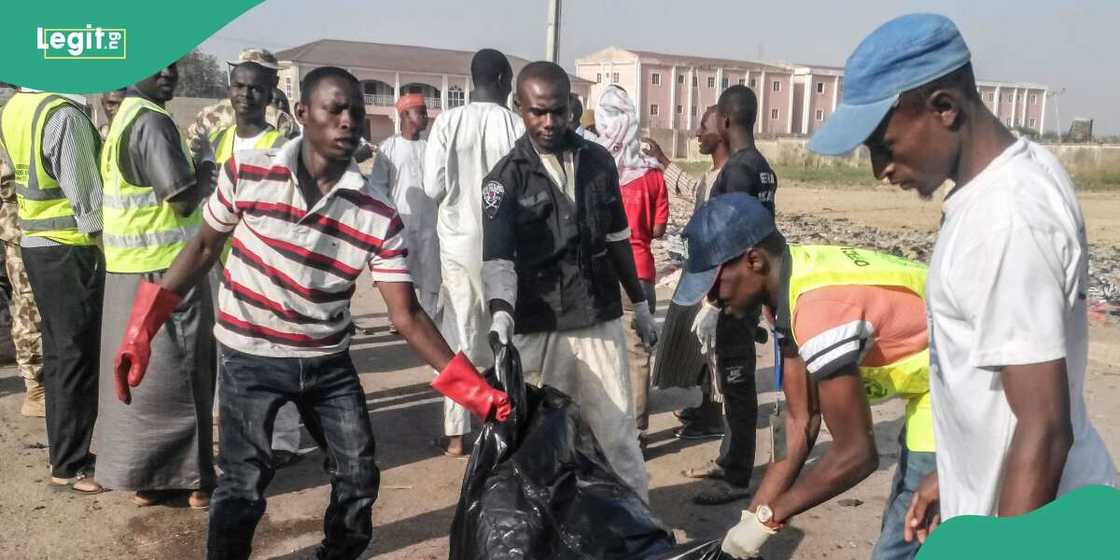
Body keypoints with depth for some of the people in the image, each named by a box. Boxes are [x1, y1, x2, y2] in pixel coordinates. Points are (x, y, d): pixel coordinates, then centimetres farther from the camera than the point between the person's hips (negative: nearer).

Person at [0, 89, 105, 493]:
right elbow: (85, 194, -18)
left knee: (59, 353, 16)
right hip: (70, 250, -9)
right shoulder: (64, 115, -19)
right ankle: (70, 466, 9)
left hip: (36, 244, 9)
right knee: (78, 358, 0)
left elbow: (37, 175, 13)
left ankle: (64, 452, 27)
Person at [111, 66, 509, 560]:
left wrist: (473, 386, -21)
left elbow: (406, 315, -13)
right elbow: (205, 247, 0)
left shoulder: (378, 216, -13)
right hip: (251, 357, -2)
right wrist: (142, 327, -2)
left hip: (327, 361, 3)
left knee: (359, 476, 10)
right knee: (243, 483, -5)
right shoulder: (247, 173, -14)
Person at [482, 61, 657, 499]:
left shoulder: (598, 161, 6)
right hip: (539, 328, -2)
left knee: (618, 430, 9)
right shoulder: (506, 178, -5)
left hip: (600, 319, 3)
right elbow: (497, 255, -18)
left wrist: (639, 301, 19)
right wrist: (501, 315, -35)